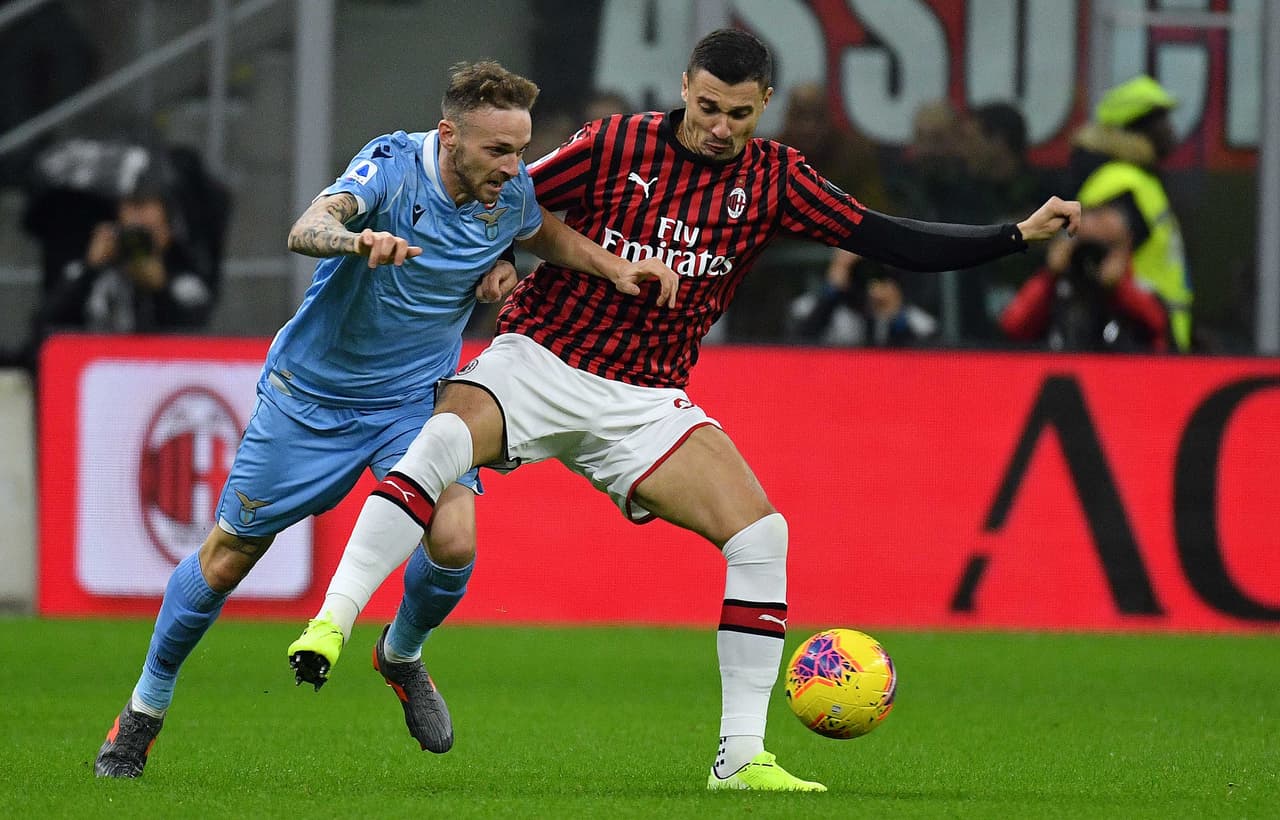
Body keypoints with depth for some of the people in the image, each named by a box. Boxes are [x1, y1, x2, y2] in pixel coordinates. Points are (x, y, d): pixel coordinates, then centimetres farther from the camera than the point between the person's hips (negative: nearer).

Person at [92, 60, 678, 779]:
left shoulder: (510, 190, -9)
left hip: (416, 398, 3)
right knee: (229, 555, 3)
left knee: (454, 542, -19)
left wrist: (616, 268, 0)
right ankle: (146, 708, 24)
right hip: (313, 395, -3)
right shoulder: (394, 165, -25)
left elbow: (546, 233, 16)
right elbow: (306, 229, -43)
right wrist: (357, 240, -65)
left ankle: (402, 655, 14)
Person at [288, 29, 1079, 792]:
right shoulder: (614, 145, -6)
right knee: (441, 442, -34)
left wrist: (1018, 234, -7)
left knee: (761, 534, -12)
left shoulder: (773, 178, 1)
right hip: (537, 362, -3)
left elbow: (894, 241, 0)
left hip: (644, 400, 3)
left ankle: (741, 756, -5)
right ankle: (332, 622, -33)